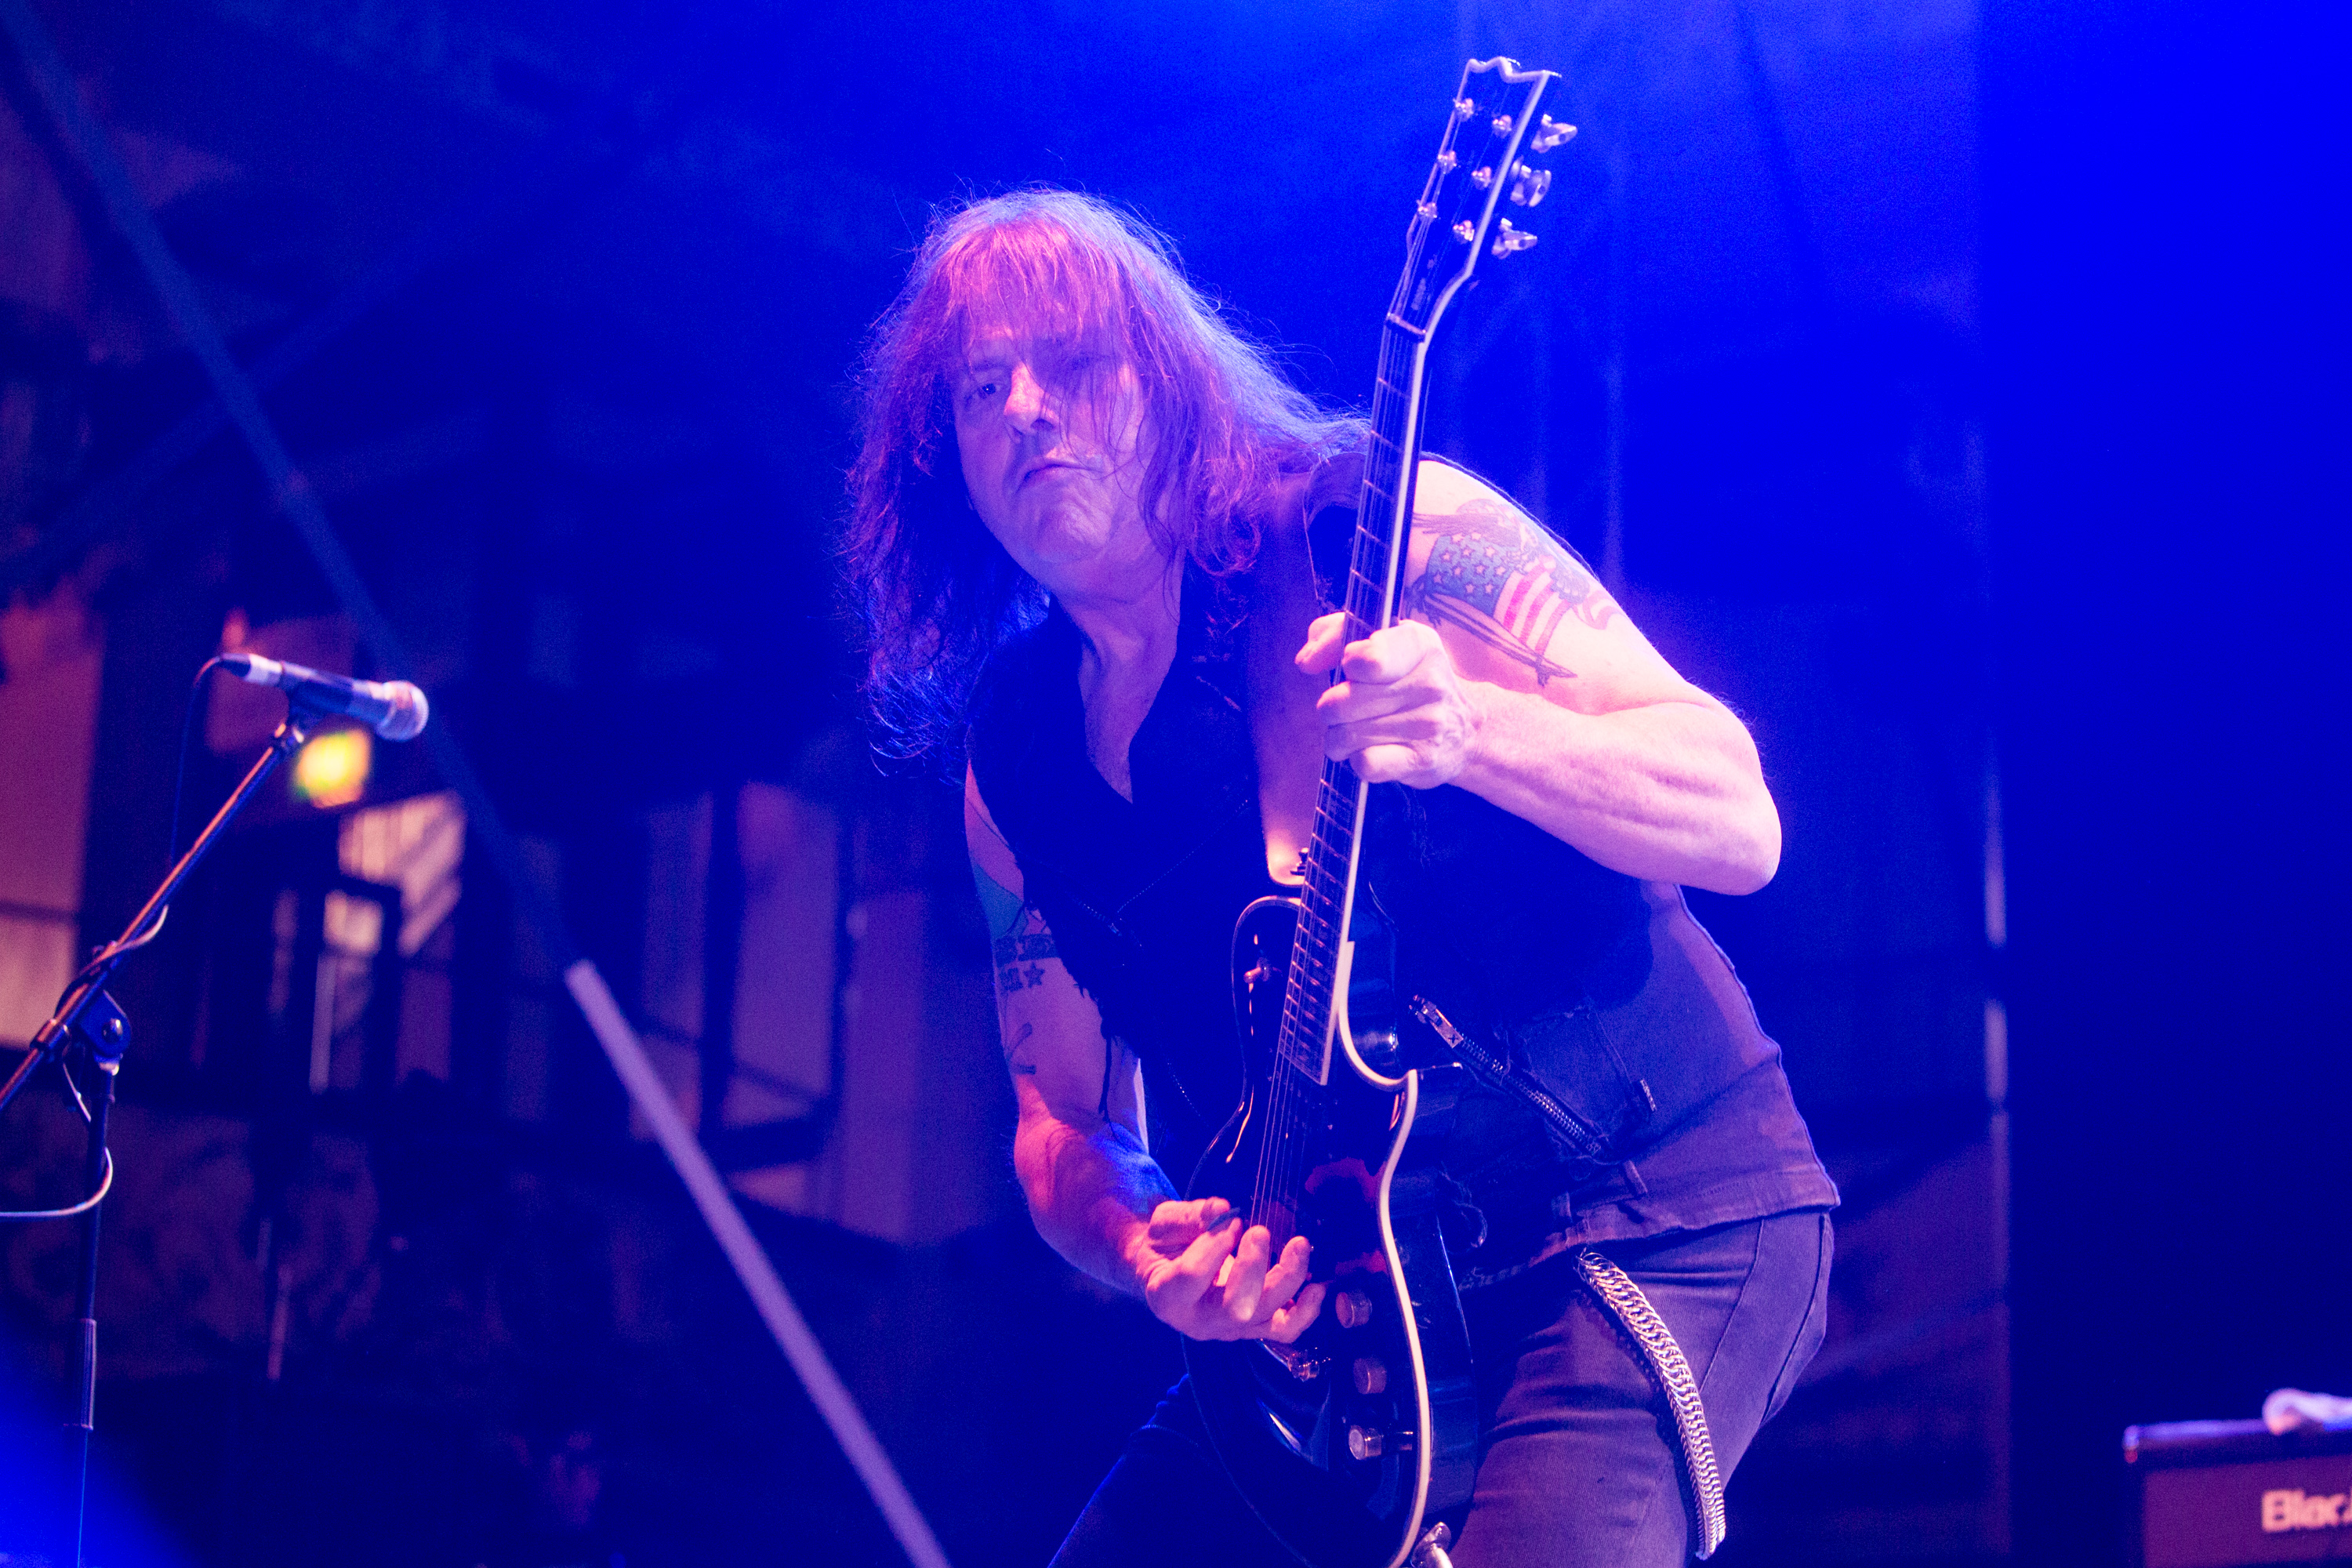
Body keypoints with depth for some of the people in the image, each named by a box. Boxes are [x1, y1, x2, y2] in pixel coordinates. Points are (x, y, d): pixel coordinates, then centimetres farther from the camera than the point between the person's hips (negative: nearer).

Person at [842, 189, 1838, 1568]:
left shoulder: (1389, 537, -10)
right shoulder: (1016, 773, 6)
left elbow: (1739, 823, -14)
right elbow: (1064, 1123, 14)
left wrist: (1470, 729, -31)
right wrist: (1142, 1252, -8)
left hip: (1661, 1223, -5)